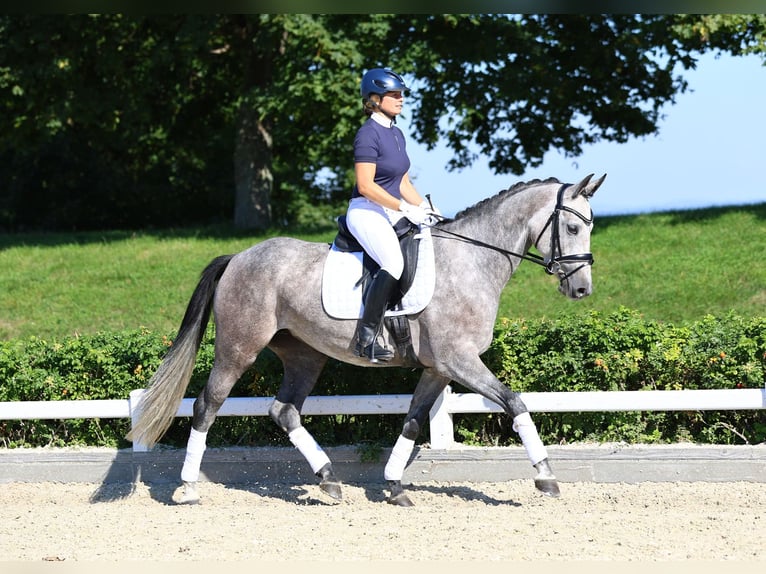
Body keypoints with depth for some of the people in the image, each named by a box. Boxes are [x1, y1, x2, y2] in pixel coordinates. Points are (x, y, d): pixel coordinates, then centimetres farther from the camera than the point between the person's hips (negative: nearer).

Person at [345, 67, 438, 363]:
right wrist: (404, 209, -19)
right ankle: (366, 337, -28)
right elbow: (365, 186, -19)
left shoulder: (396, 134, 15)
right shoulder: (369, 134, -13)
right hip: (366, 212, -10)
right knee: (394, 263, -31)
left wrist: (425, 208, 6)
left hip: (391, 214, 10)